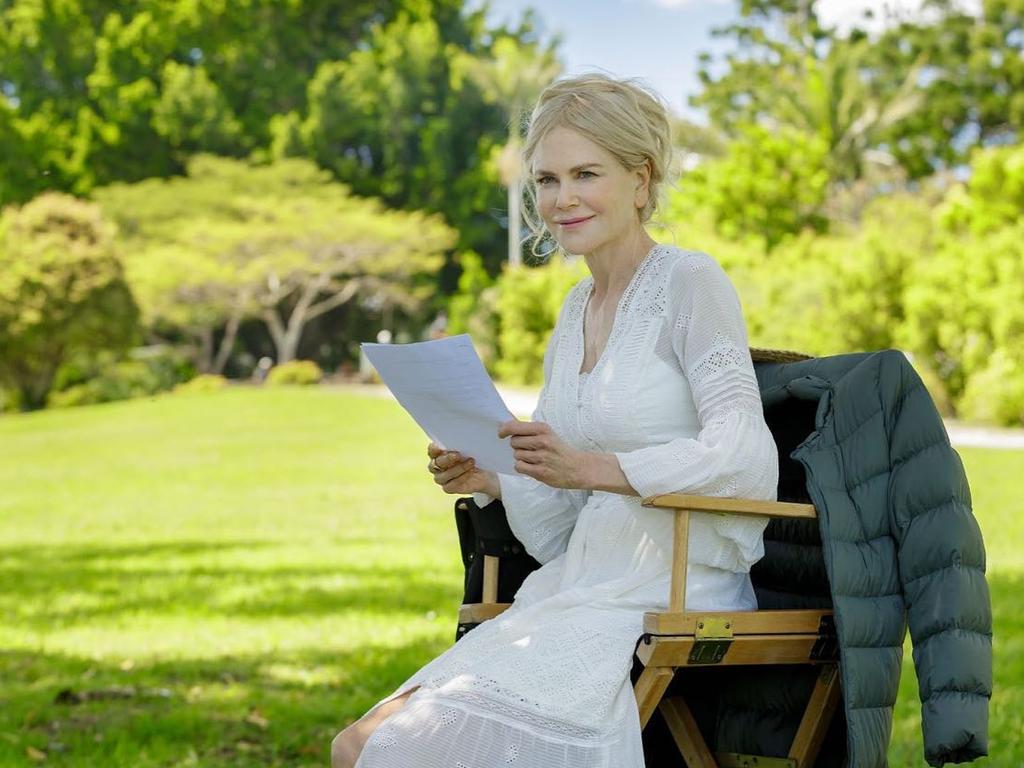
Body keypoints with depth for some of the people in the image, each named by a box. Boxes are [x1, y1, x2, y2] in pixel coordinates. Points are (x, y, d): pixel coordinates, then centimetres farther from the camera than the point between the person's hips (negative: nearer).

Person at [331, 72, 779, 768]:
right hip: (581, 590, 7)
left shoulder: (691, 282, -5)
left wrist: (589, 467, -27)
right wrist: (487, 480, 0)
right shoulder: (577, 308, 17)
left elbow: (745, 458, -17)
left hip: (675, 600, -7)